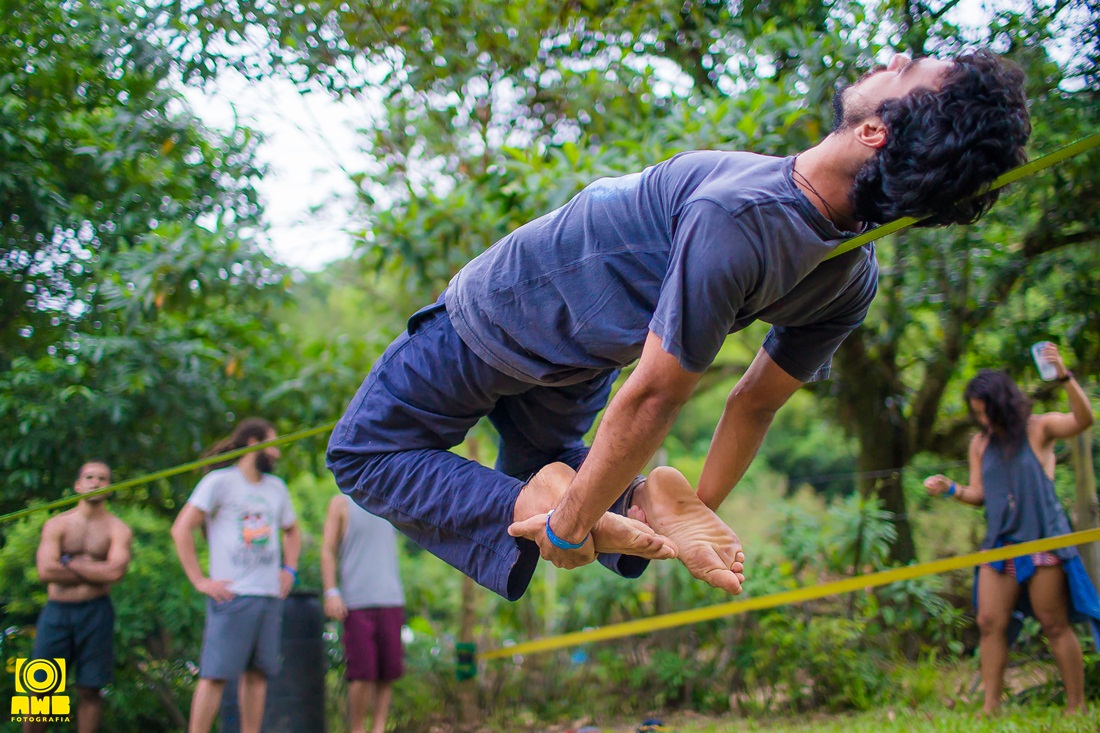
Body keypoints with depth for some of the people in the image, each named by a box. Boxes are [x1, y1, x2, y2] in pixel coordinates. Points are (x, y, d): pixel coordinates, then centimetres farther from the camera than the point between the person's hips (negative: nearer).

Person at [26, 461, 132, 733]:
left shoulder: (118, 530, 5)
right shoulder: (56, 525, 7)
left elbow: (116, 571, -13)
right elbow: (45, 571, -8)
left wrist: (69, 563, -6)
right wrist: (96, 574, -7)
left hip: (96, 612, 0)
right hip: (56, 611, 1)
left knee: (90, 690, 2)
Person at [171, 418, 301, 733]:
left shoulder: (276, 488, 17)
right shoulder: (220, 481, -2)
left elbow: (291, 532, 32)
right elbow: (181, 529, -8)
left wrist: (289, 570, 16)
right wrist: (200, 581, -12)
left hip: (270, 595, 6)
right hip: (232, 596, -6)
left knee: (258, 672, 7)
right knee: (215, 674, -8)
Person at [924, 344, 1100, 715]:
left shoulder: (1038, 429, -4)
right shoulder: (980, 443, 11)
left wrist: (1064, 375, -35)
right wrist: (951, 489, -5)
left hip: (1042, 539, -5)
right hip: (1000, 541, 5)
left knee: (1054, 625, -1)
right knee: (989, 622, 0)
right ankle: (991, 706, 5)